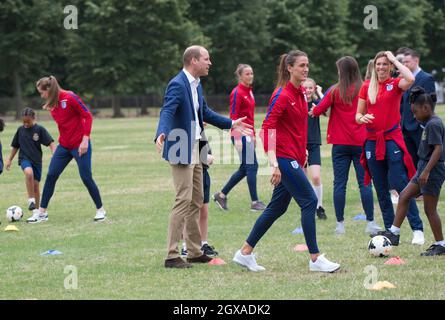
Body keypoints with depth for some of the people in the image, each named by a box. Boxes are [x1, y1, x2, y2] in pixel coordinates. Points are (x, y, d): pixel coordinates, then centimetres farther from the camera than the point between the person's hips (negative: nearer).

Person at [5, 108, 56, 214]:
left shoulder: (40, 129, -5)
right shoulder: (20, 130, 3)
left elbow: (51, 143, -10)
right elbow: (15, 146, 15)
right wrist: (10, 159, 17)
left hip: (37, 160, 0)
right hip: (24, 158, 0)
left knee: (36, 184, 4)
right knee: (29, 173, -32)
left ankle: (36, 208, 20)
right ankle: (31, 200, -24)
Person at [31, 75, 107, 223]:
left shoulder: (70, 98, -16)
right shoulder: (52, 104, 6)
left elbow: (87, 116, -15)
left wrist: (85, 139, -18)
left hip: (80, 145, -7)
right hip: (64, 146, 7)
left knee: (86, 178, -3)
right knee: (51, 175, 1)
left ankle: (100, 210, 13)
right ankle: (42, 212, 6)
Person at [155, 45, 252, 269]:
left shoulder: (196, 84, 12)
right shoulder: (177, 85, -17)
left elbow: (204, 112, 25)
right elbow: (167, 112, -31)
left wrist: (230, 124, 28)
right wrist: (161, 134, -49)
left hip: (194, 150, 10)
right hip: (181, 151, -10)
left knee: (196, 201, 14)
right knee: (184, 201, -12)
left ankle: (194, 252, 21)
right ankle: (171, 256, -9)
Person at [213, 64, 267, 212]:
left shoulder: (249, 92, 14)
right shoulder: (237, 92, -12)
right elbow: (233, 116, -16)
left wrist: (253, 135, 20)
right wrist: (237, 138, -20)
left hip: (248, 134, 9)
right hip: (241, 134, -9)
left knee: (245, 169, 10)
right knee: (252, 165, -8)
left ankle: (221, 195, 19)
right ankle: (254, 202, -2)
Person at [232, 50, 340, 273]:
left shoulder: (301, 93, 13)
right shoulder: (282, 95, -14)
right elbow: (268, 127, -20)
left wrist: (303, 153, 21)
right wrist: (274, 164, -26)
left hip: (294, 158, 9)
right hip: (284, 158, -9)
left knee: (277, 208, 12)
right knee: (309, 201, -10)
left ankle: (245, 253, 19)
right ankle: (315, 259, -6)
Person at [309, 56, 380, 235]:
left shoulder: (335, 91, -5)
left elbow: (318, 110, -4)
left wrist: (312, 112, 16)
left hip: (340, 144, -1)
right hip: (361, 143, 1)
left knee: (339, 184, 4)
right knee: (364, 183, 3)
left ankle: (340, 223, 3)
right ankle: (370, 223, 0)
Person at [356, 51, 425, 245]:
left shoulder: (395, 84, -1)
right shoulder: (367, 87, 9)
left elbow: (410, 79, -25)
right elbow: (358, 115, 12)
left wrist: (394, 60, -11)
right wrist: (362, 118, -12)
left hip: (392, 140, -4)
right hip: (372, 141, 4)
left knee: (402, 185, -10)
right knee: (381, 189, 6)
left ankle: (417, 229, -8)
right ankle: (390, 229, 13)